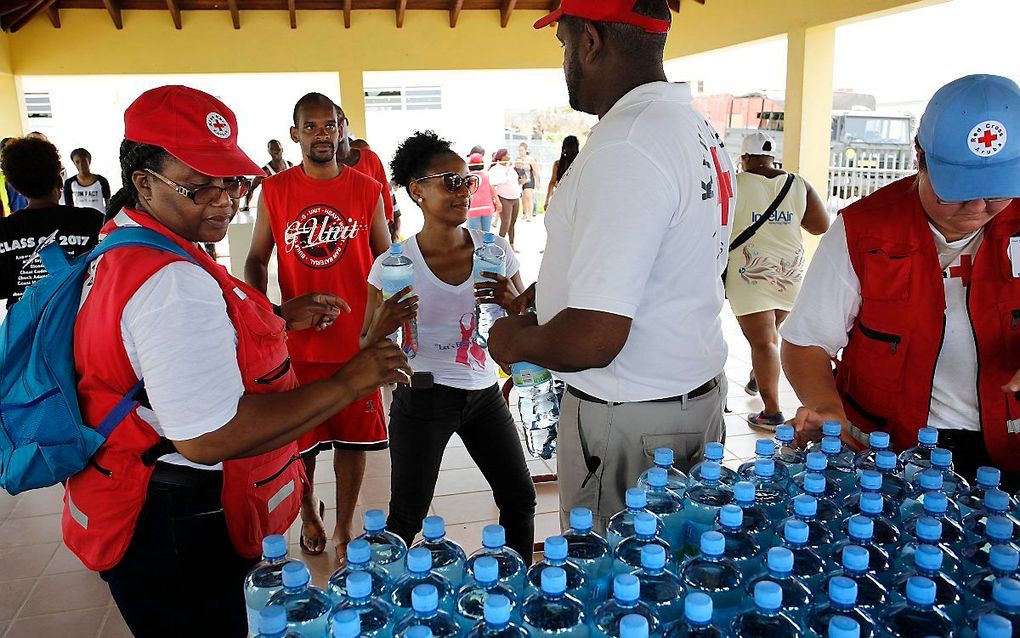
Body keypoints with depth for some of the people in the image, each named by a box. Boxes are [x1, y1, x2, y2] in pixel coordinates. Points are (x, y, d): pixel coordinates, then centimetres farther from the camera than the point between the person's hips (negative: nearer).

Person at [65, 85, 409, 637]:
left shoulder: (126, 245, 8)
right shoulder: (173, 282, -29)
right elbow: (209, 437, -34)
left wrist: (279, 318, 11)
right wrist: (348, 383, -30)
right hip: (179, 536, -10)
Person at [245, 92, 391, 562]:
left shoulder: (367, 190, 1)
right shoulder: (274, 191, 1)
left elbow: (385, 261, 7)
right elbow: (257, 259, 7)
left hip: (356, 339, 0)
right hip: (297, 340, 0)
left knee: (353, 436, 8)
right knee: (300, 438, 11)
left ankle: (344, 527, 26)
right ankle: (309, 511, 39)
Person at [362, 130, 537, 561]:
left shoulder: (495, 250, -2)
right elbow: (367, 349, -3)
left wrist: (512, 301, -18)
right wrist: (381, 328, -26)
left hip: (484, 392, 4)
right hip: (423, 397, -4)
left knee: (520, 499, 15)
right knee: (406, 518, 5)